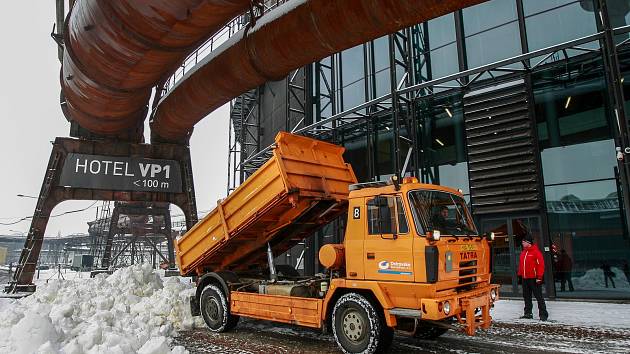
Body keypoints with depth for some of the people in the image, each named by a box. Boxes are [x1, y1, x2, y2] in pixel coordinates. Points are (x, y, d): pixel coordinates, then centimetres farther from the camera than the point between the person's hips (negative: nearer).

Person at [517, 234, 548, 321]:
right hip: (525, 279, 8)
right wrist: (520, 275, 14)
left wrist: (539, 277, -17)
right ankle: (528, 313, 22)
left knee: (539, 297, -2)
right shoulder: (523, 252, 13)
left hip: (534, 279, -8)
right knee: (526, 297, 13)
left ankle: (543, 314, 4)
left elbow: (541, 265, -14)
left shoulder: (536, 251, -11)